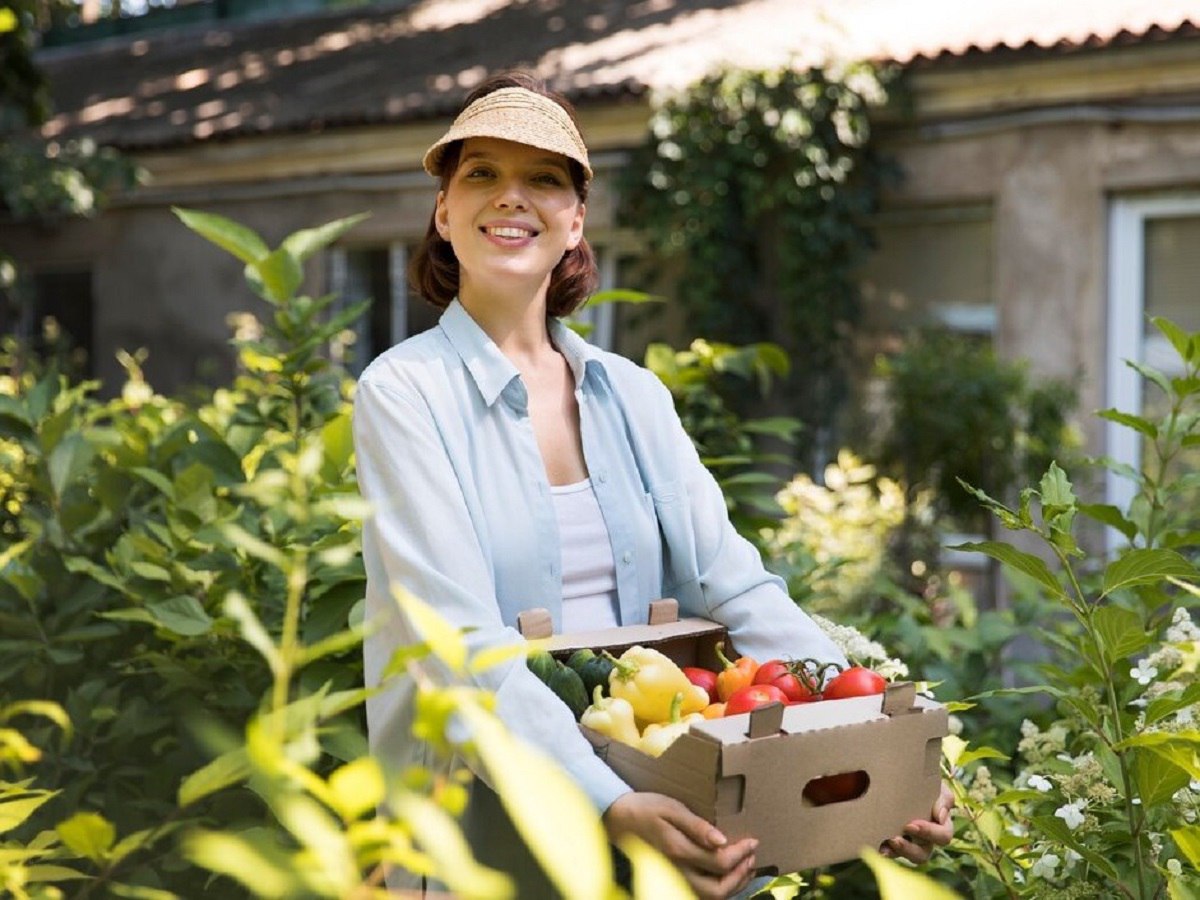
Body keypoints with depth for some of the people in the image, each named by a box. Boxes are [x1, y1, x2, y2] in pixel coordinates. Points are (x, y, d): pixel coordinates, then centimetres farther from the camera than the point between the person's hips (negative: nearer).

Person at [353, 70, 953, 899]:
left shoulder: (634, 396, 7)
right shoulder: (406, 391, -8)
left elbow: (736, 590, 0)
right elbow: (460, 641, -19)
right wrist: (610, 806, -31)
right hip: (486, 824, -4)